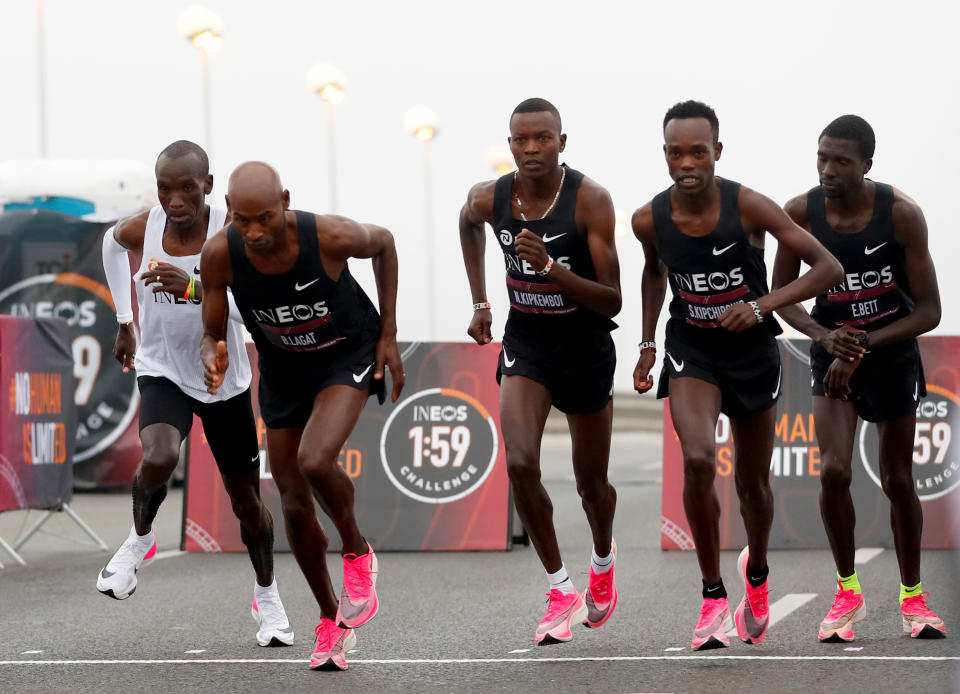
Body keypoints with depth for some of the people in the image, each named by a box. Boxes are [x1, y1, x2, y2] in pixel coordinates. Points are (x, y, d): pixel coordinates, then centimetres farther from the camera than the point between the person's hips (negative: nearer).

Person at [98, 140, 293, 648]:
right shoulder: (140, 230, -13)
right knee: (158, 458, -31)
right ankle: (141, 538, 0)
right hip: (162, 372, 0)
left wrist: (194, 288, -51)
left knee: (245, 498, 11)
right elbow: (112, 241, 13)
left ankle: (266, 596, 36)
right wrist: (124, 321, 17)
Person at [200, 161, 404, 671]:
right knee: (295, 506, 7)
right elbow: (212, 335, -10)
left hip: (349, 355, -4)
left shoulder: (329, 236, -31)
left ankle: (357, 553, 1)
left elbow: (383, 242, -7)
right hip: (282, 370, 4)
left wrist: (388, 332, -6)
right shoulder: (219, 255, -24)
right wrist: (213, 362, -35)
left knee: (314, 461, -30)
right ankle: (332, 621, 29)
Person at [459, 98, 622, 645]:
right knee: (520, 463, -20)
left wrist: (549, 266, -36)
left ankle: (604, 557, 47)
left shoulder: (590, 200, -22)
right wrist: (480, 302, 15)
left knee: (591, 480, 13)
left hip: (585, 348, -2)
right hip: (525, 343, 2)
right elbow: (469, 225, 18)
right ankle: (561, 590, -5)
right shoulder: (489, 199, -11)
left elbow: (612, 302, -23)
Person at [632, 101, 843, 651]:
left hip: (753, 352, 0)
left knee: (753, 483, 13)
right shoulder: (650, 220, -12)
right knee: (698, 460, -26)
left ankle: (757, 572, 46)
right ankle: (713, 596, -12)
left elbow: (829, 268, -19)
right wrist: (648, 345, 12)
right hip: (691, 350, 0)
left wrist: (761, 305, -29)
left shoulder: (749, 207, -21)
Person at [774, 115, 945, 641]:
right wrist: (826, 337, -20)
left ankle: (912, 596, 27)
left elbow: (929, 312, -18)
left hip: (894, 353, -1)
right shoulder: (800, 213, -16)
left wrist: (863, 346, -26)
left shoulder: (901, 214, -21)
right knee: (833, 471, -16)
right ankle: (847, 593, 3)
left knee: (898, 480, 9)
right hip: (832, 349, 1)